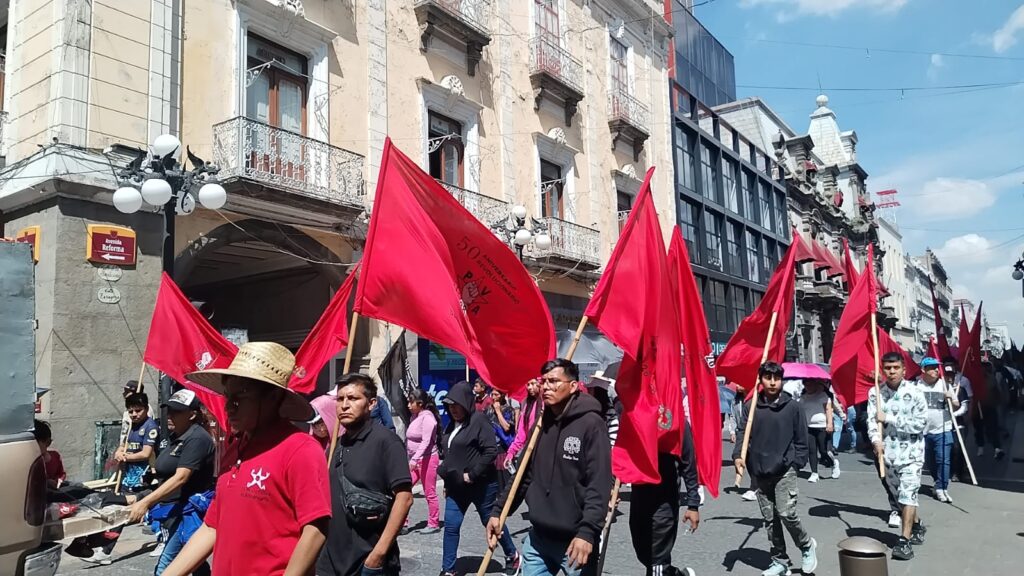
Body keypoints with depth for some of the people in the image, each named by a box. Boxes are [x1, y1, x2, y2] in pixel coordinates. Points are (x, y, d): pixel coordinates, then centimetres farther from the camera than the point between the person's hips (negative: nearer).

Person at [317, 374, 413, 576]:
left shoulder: (385, 440, -12)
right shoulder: (337, 445, 7)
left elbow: (404, 497, -17)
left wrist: (379, 553, -20)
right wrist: (323, 553, 8)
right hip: (332, 560, 6)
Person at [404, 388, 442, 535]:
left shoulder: (427, 417, -15)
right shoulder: (415, 416, 12)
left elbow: (425, 442, -23)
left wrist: (414, 460, -31)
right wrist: (409, 459, 17)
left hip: (427, 459, -9)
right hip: (415, 460, 9)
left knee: (429, 493, 1)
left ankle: (434, 524, 13)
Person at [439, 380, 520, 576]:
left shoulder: (479, 420, -16)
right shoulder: (452, 424, 9)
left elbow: (491, 451, -22)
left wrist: (472, 475, -20)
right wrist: (447, 479, 16)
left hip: (481, 484, -7)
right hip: (456, 486, 7)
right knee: (451, 526, 3)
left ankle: (512, 556, 33)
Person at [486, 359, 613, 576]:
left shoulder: (591, 423, -11)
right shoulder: (541, 424, 10)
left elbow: (599, 484, -18)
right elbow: (525, 475, 15)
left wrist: (587, 531, -25)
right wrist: (498, 511, 9)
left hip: (575, 539, -6)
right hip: (538, 537, 6)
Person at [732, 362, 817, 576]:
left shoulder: (792, 407, -3)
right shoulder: (750, 407, 0)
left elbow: (801, 440, 4)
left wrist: (796, 464, -2)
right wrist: (738, 456, -15)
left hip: (785, 471, -3)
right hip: (760, 472, 3)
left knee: (786, 513, -12)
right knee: (770, 519, 9)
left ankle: (807, 545, 17)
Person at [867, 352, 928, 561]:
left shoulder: (914, 392, -9)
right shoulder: (875, 393, 0)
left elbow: (921, 423, -12)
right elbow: (872, 420, -6)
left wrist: (889, 418, -15)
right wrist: (876, 441, -23)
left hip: (910, 452, -4)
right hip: (887, 452, 4)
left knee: (908, 495, -10)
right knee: (899, 496, 17)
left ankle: (905, 541, -7)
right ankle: (917, 527, 38)